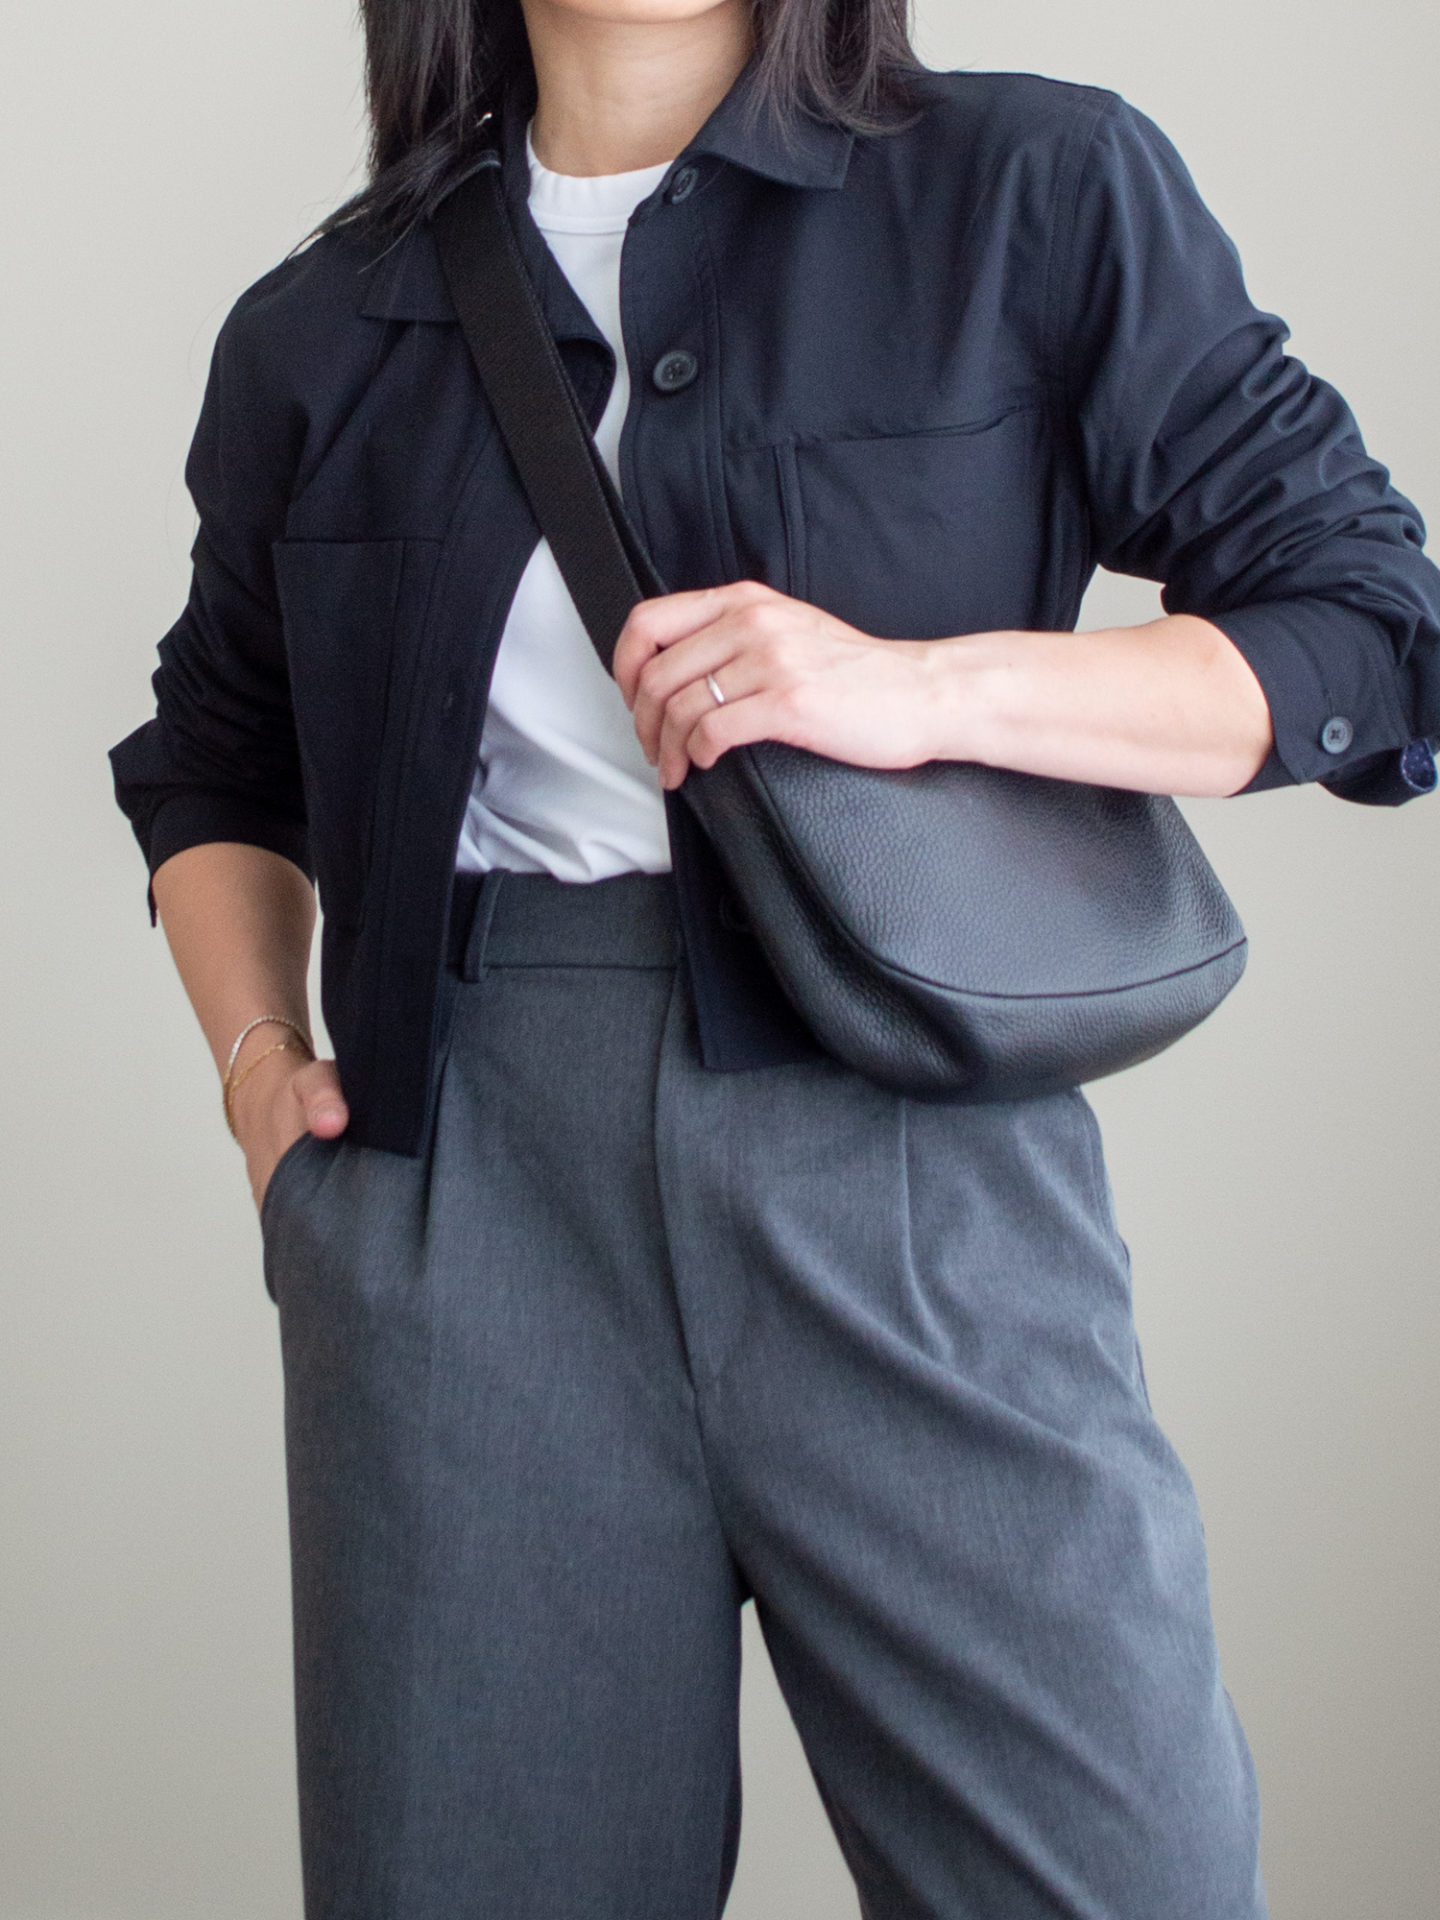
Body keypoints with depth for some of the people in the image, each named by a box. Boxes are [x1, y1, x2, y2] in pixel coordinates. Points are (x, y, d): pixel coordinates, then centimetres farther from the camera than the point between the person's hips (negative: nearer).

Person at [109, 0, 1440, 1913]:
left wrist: (926, 691, -12)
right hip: (456, 1190, 2)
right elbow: (212, 759, 27)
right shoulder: (318, 335, 14)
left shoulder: (1038, 195, 5)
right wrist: (255, 1052, 8)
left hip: (908, 1171, -2)